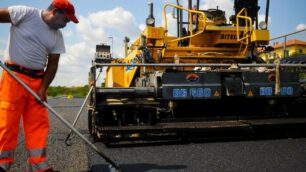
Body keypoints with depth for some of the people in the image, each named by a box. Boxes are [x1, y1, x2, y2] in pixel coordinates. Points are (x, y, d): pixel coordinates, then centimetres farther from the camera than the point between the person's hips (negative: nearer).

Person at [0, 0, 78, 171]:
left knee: (38, 123, 2)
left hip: (37, 79, 6)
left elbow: (53, 64, 8)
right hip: (14, 76, -5)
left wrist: (43, 88, -1)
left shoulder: (57, 36, 9)